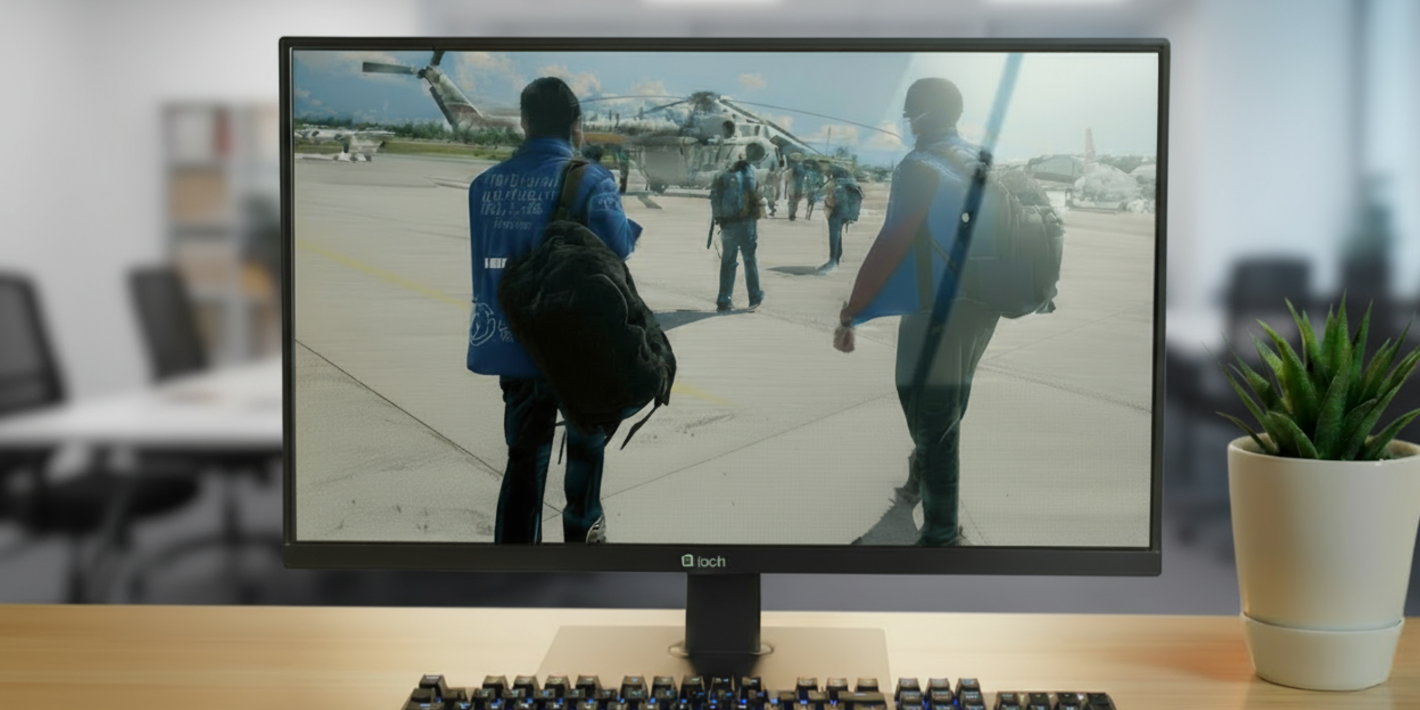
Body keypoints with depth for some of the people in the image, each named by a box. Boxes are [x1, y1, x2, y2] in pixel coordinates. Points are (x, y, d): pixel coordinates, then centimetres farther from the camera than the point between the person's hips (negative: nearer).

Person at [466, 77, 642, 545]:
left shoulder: (486, 182, 2)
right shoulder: (589, 179, -12)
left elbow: (484, 261, 7)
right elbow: (613, 242, -24)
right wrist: (629, 230, -6)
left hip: (511, 341, 3)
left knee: (525, 454, 11)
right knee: (586, 439, 22)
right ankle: (582, 529, 39)